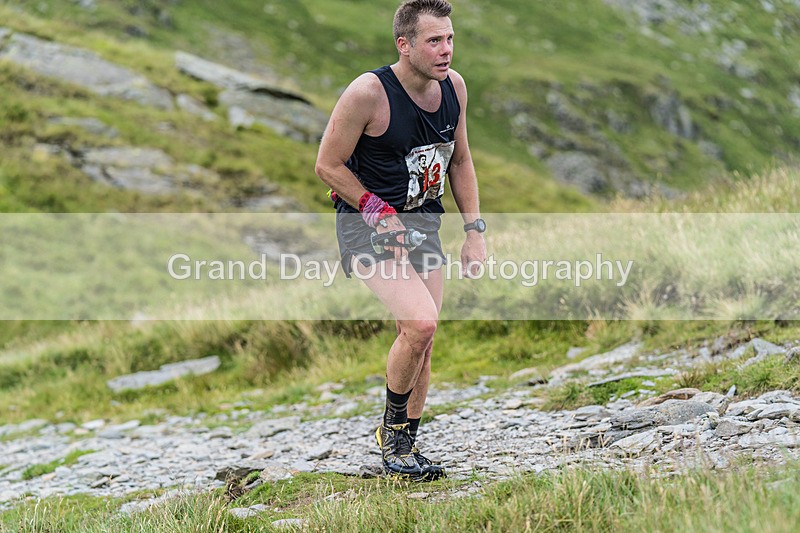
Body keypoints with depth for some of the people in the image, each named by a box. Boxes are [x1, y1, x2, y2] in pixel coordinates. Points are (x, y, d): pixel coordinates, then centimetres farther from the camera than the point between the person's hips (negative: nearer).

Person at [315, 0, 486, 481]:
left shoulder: (454, 86, -2)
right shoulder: (368, 93, -21)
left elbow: (460, 161, 12)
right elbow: (328, 165, -13)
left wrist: (475, 230, 6)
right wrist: (382, 216, -16)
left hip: (423, 224, 6)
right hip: (367, 224, -6)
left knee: (423, 343, 7)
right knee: (420, 324, -23)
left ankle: (406, 446, 25)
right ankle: (392, 430, 0)